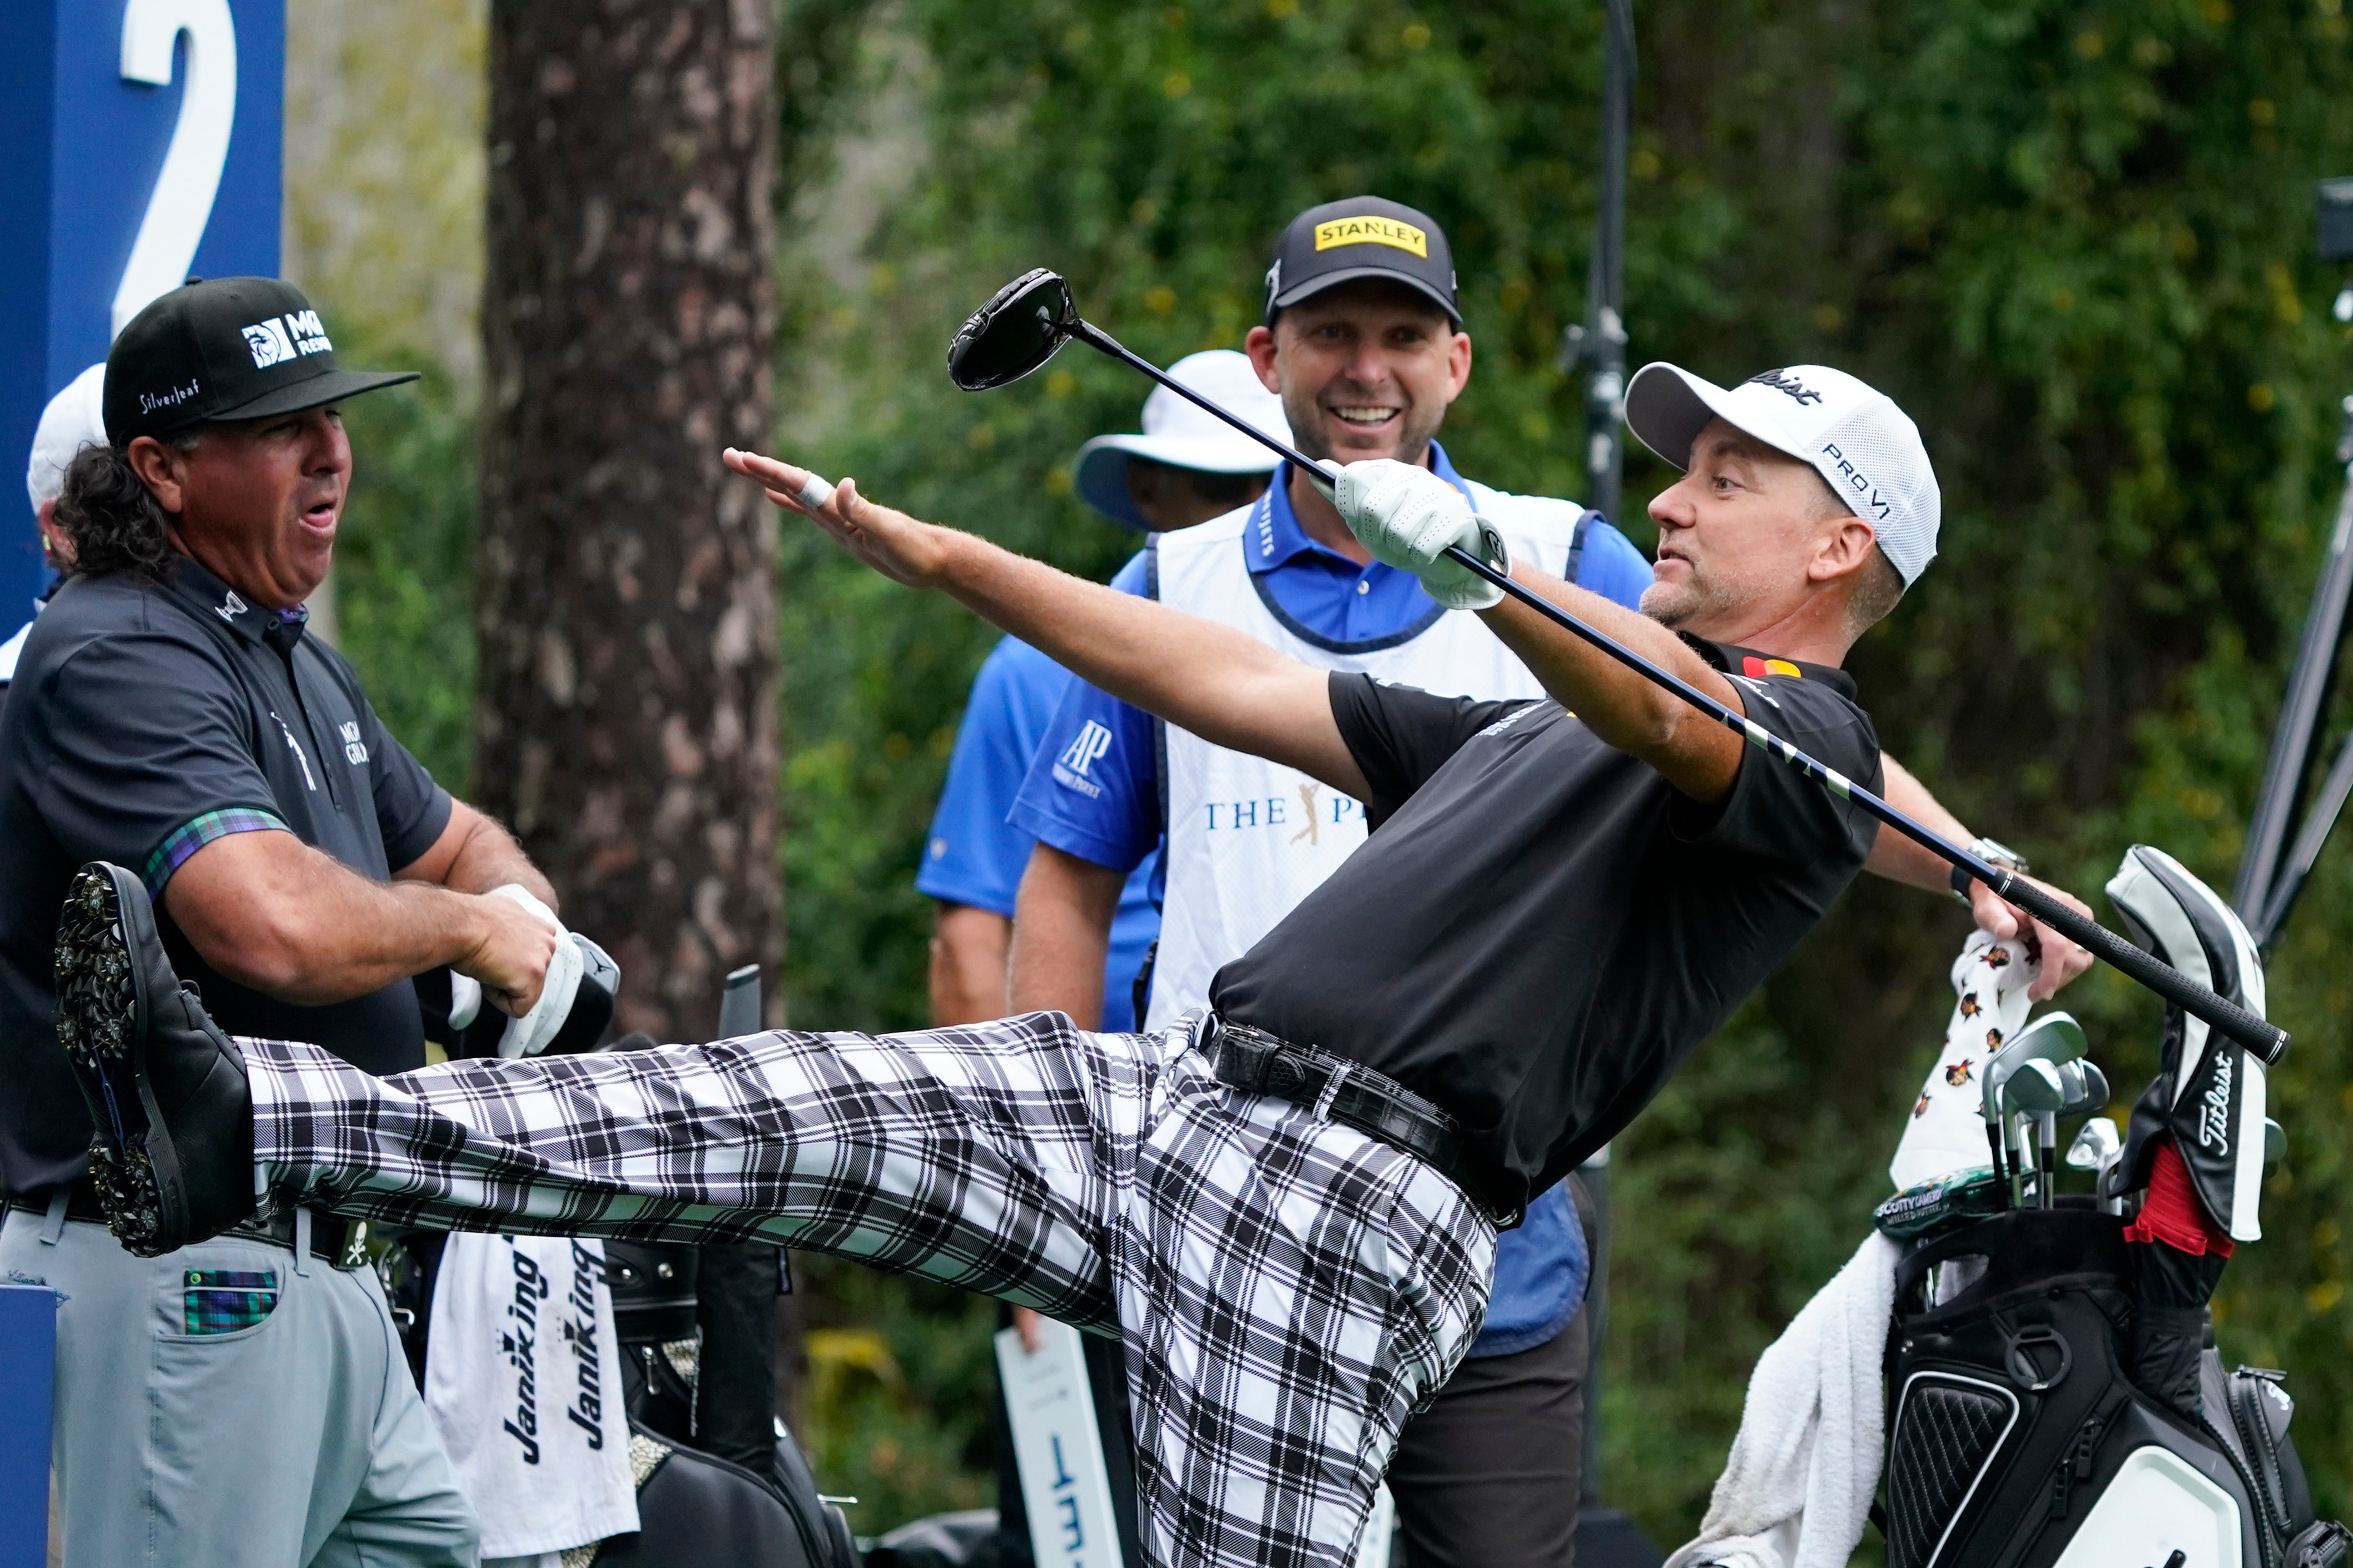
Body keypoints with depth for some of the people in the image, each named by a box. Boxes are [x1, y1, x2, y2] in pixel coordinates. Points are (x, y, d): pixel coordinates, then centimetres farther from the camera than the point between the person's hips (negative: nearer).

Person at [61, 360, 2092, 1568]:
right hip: (1180, 1097, 8)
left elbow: (1671, 716, -22)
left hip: (1357, 1198, -8)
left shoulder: (1811, 742, 2)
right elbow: (1228, 685, 34)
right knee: (796, 1112, -2)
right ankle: (246, 1126, -8)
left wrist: (1468, 557, -40)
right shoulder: (1536, 724, 31)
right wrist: (937, 553, 31)